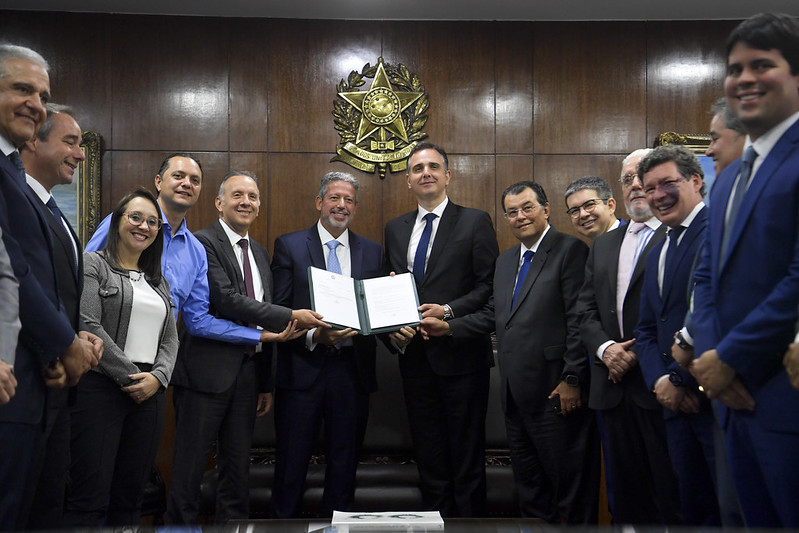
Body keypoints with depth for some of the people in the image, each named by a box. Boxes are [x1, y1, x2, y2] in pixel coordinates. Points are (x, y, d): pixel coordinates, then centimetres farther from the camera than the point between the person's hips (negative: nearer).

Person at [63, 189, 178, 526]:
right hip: (100, 388, -5)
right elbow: (88, 327, -10)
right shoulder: (93, 264, 1)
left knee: (130, 497, 8)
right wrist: (129, 377, -12)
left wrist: (157, 377, -6)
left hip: (150, 393, 6)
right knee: (90, 498, -5)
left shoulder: (159, 281, 19)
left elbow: (170, 338, 13)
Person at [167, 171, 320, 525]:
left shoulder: (260, 253, 16)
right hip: (207, 370, -7)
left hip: (247, 371, 7)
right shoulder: (203, 242, -8)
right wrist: (290, 317, -20)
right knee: (190, 465, 3)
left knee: (238, 465, 14)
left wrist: (266, 383, 18)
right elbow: (226, 299, -20)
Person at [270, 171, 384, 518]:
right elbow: (277, 311, -4)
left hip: (352, 370, 3)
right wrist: (314, 336, -19)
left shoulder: (372, 252, 11)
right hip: (302, 369, -2)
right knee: (292, 465, 7)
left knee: (344, 465, 13)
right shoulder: (289, 246, 1)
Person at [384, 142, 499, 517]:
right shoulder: (395, 229, 13)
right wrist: (392, 328, -2)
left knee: (466, 457, 3)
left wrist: (448, 311, -18)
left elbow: (489, 287, -6)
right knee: (428, 455, 13)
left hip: (460, 353, -5)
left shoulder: (475, 222, -1)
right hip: (415, 356, 5)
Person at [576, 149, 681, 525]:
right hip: (614, 386, 6)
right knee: (625, 494, 13)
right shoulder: (603, 245, 19)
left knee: (671, 493, 0)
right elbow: (586, 310, 14)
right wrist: (604, 347, -4)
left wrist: (642, 353, -15)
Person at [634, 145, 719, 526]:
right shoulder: (657, 254, 21)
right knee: (695, 512, 15)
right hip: (679, 402, 9)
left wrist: (682, 379, -14)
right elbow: (646, 330, 19)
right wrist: (660, 380, 0)